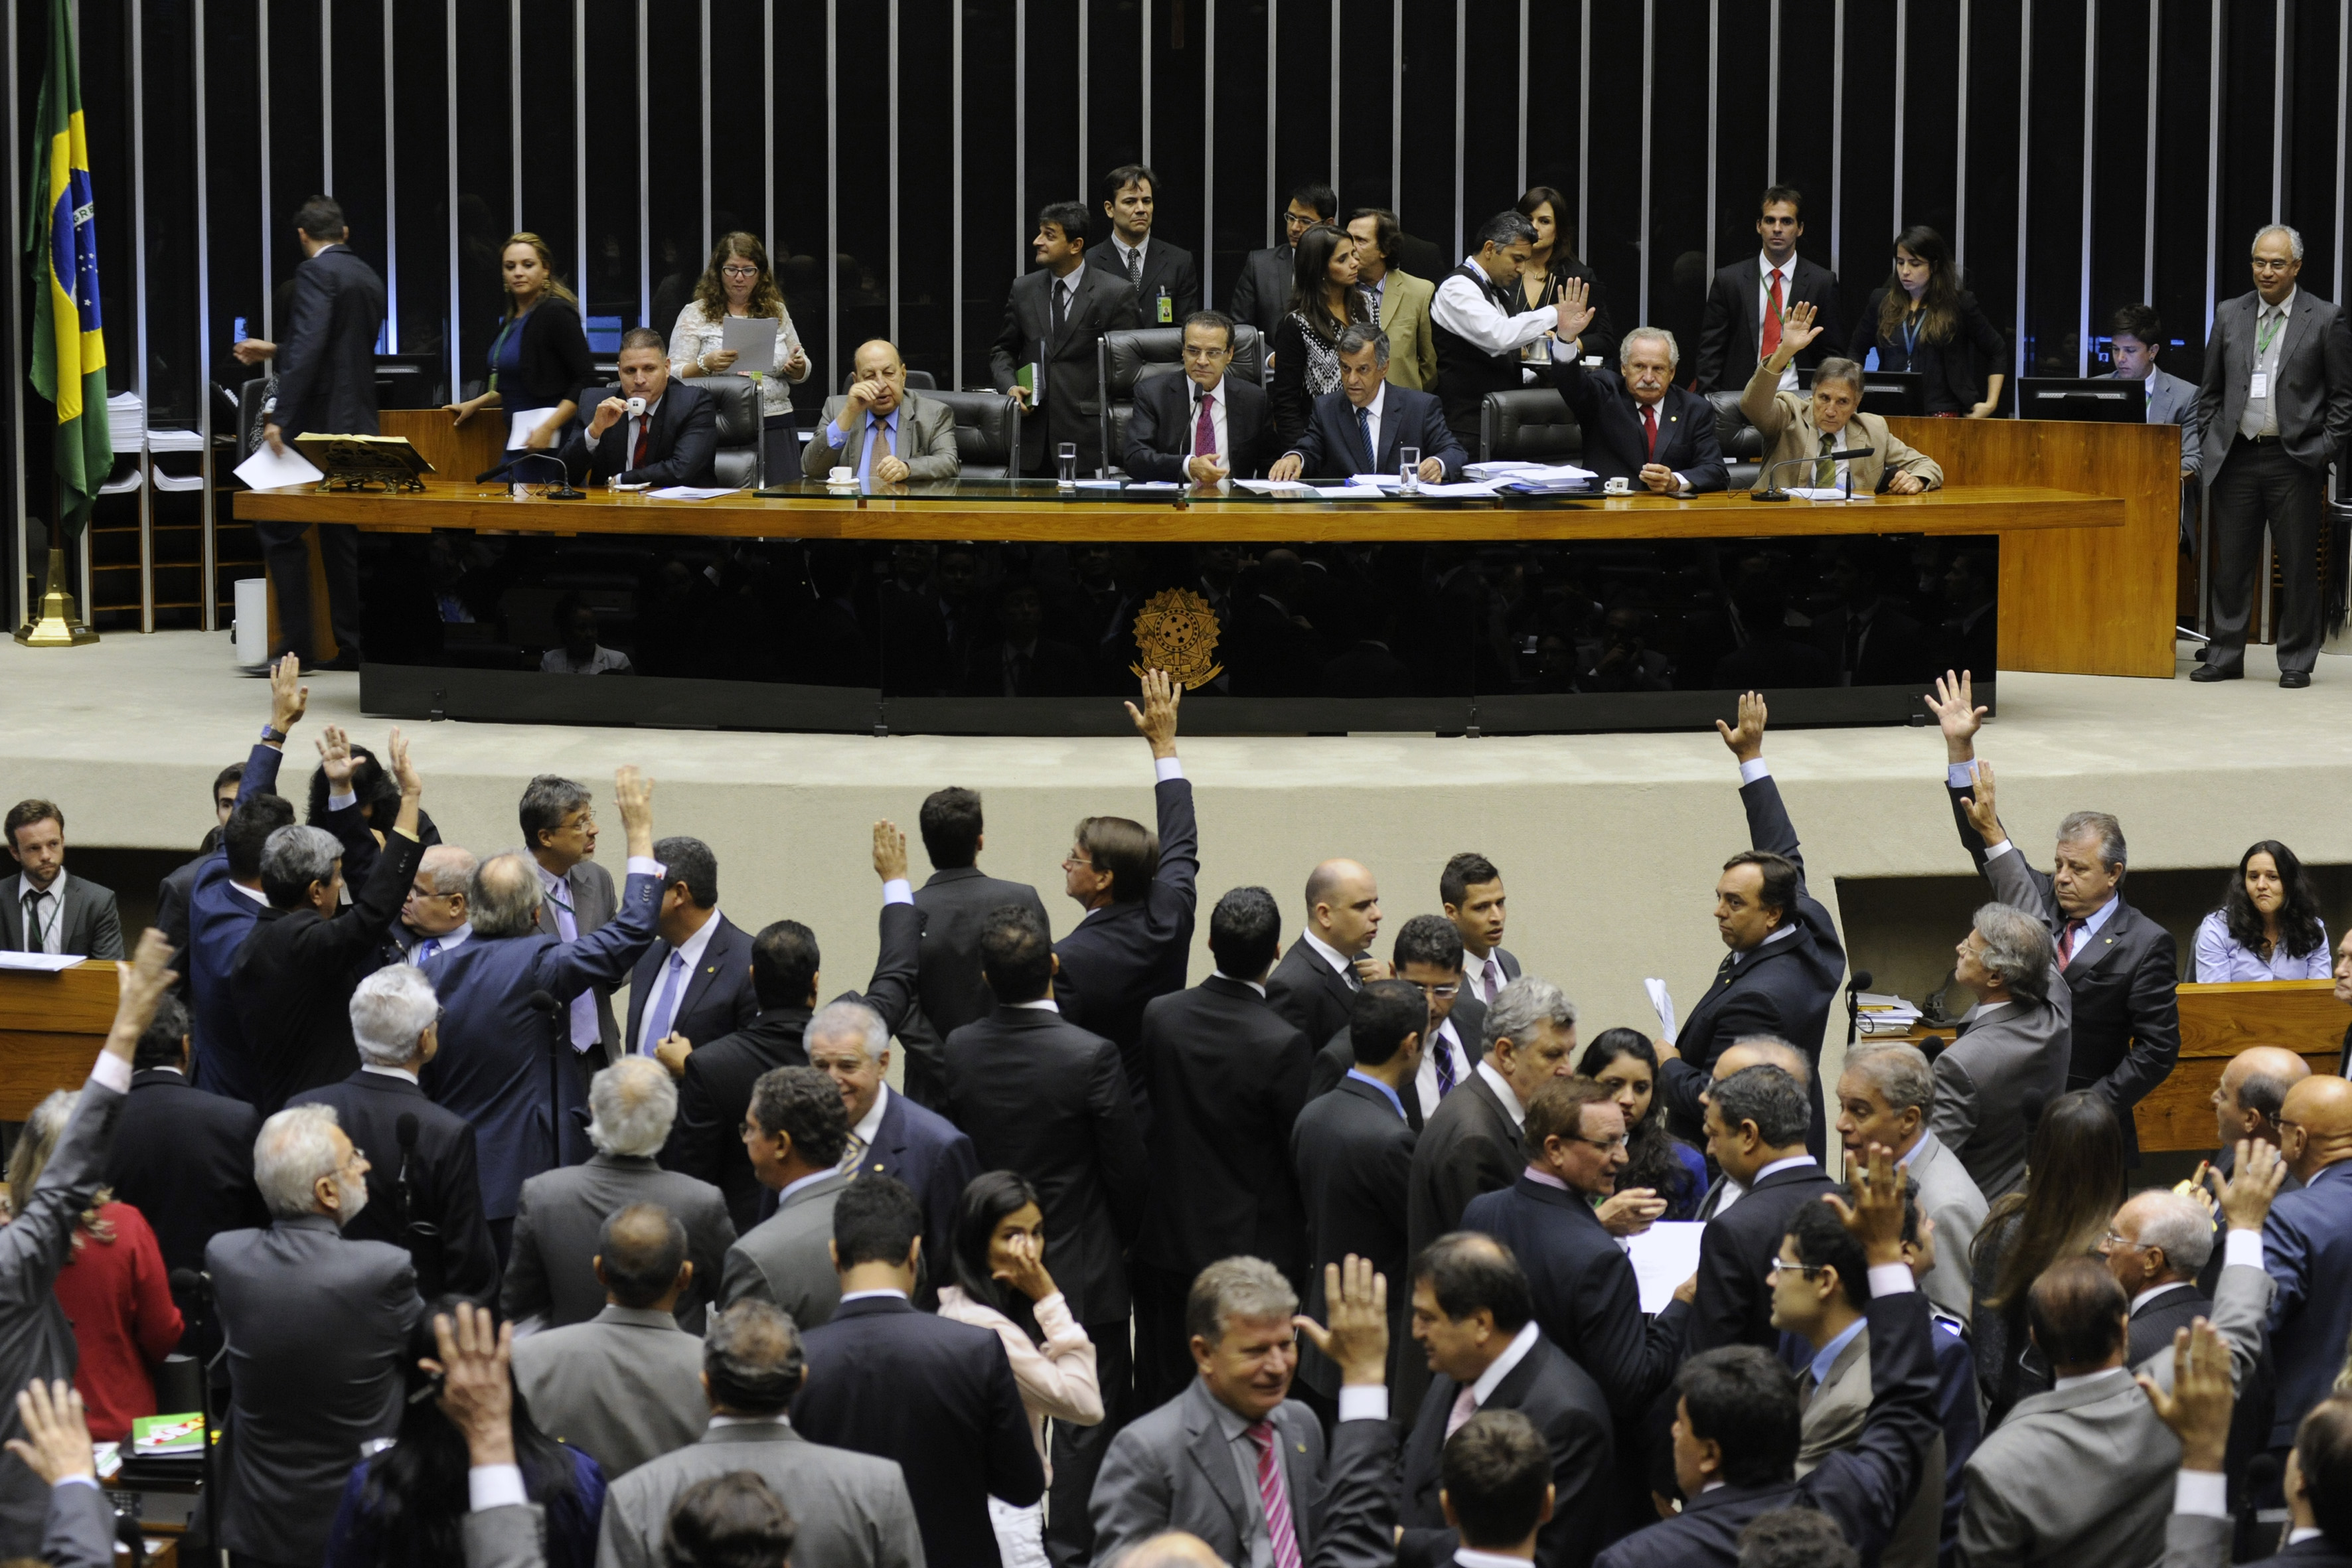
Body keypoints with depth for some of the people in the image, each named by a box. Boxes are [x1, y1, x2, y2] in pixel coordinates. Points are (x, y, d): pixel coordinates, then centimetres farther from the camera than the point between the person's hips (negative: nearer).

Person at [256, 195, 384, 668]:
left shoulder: (316, 272, -10)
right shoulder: (369, 278, 15)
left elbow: (309, 345, -22)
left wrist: (281, 417, -24)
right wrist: (277, 352, 39)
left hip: (318, 420, -8)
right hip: (357, 424, 8)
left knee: (280, 530, -4)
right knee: (341, 536, 10)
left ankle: (296, 644, -8)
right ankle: (350, 646, 9)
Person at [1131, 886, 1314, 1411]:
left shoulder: (1157, 1017, -5)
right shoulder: (1283, 1045, -19)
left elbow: (1140, 1118, 5)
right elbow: (1302, 1153, -11)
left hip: (1164, 1248, 4)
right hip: (1253, 1246, -4)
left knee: (1159, 1399, 12)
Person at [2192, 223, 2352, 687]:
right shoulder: (2230, 315, 9)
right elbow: (2209, 391, 14)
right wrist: (2212, 442, 5)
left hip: (2293, 461, -3)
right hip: (2237, 457, 3)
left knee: (2298, 566, 1)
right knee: (2231, 563, 6)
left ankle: (2296, 662, 9)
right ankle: (2225, 657, 13)